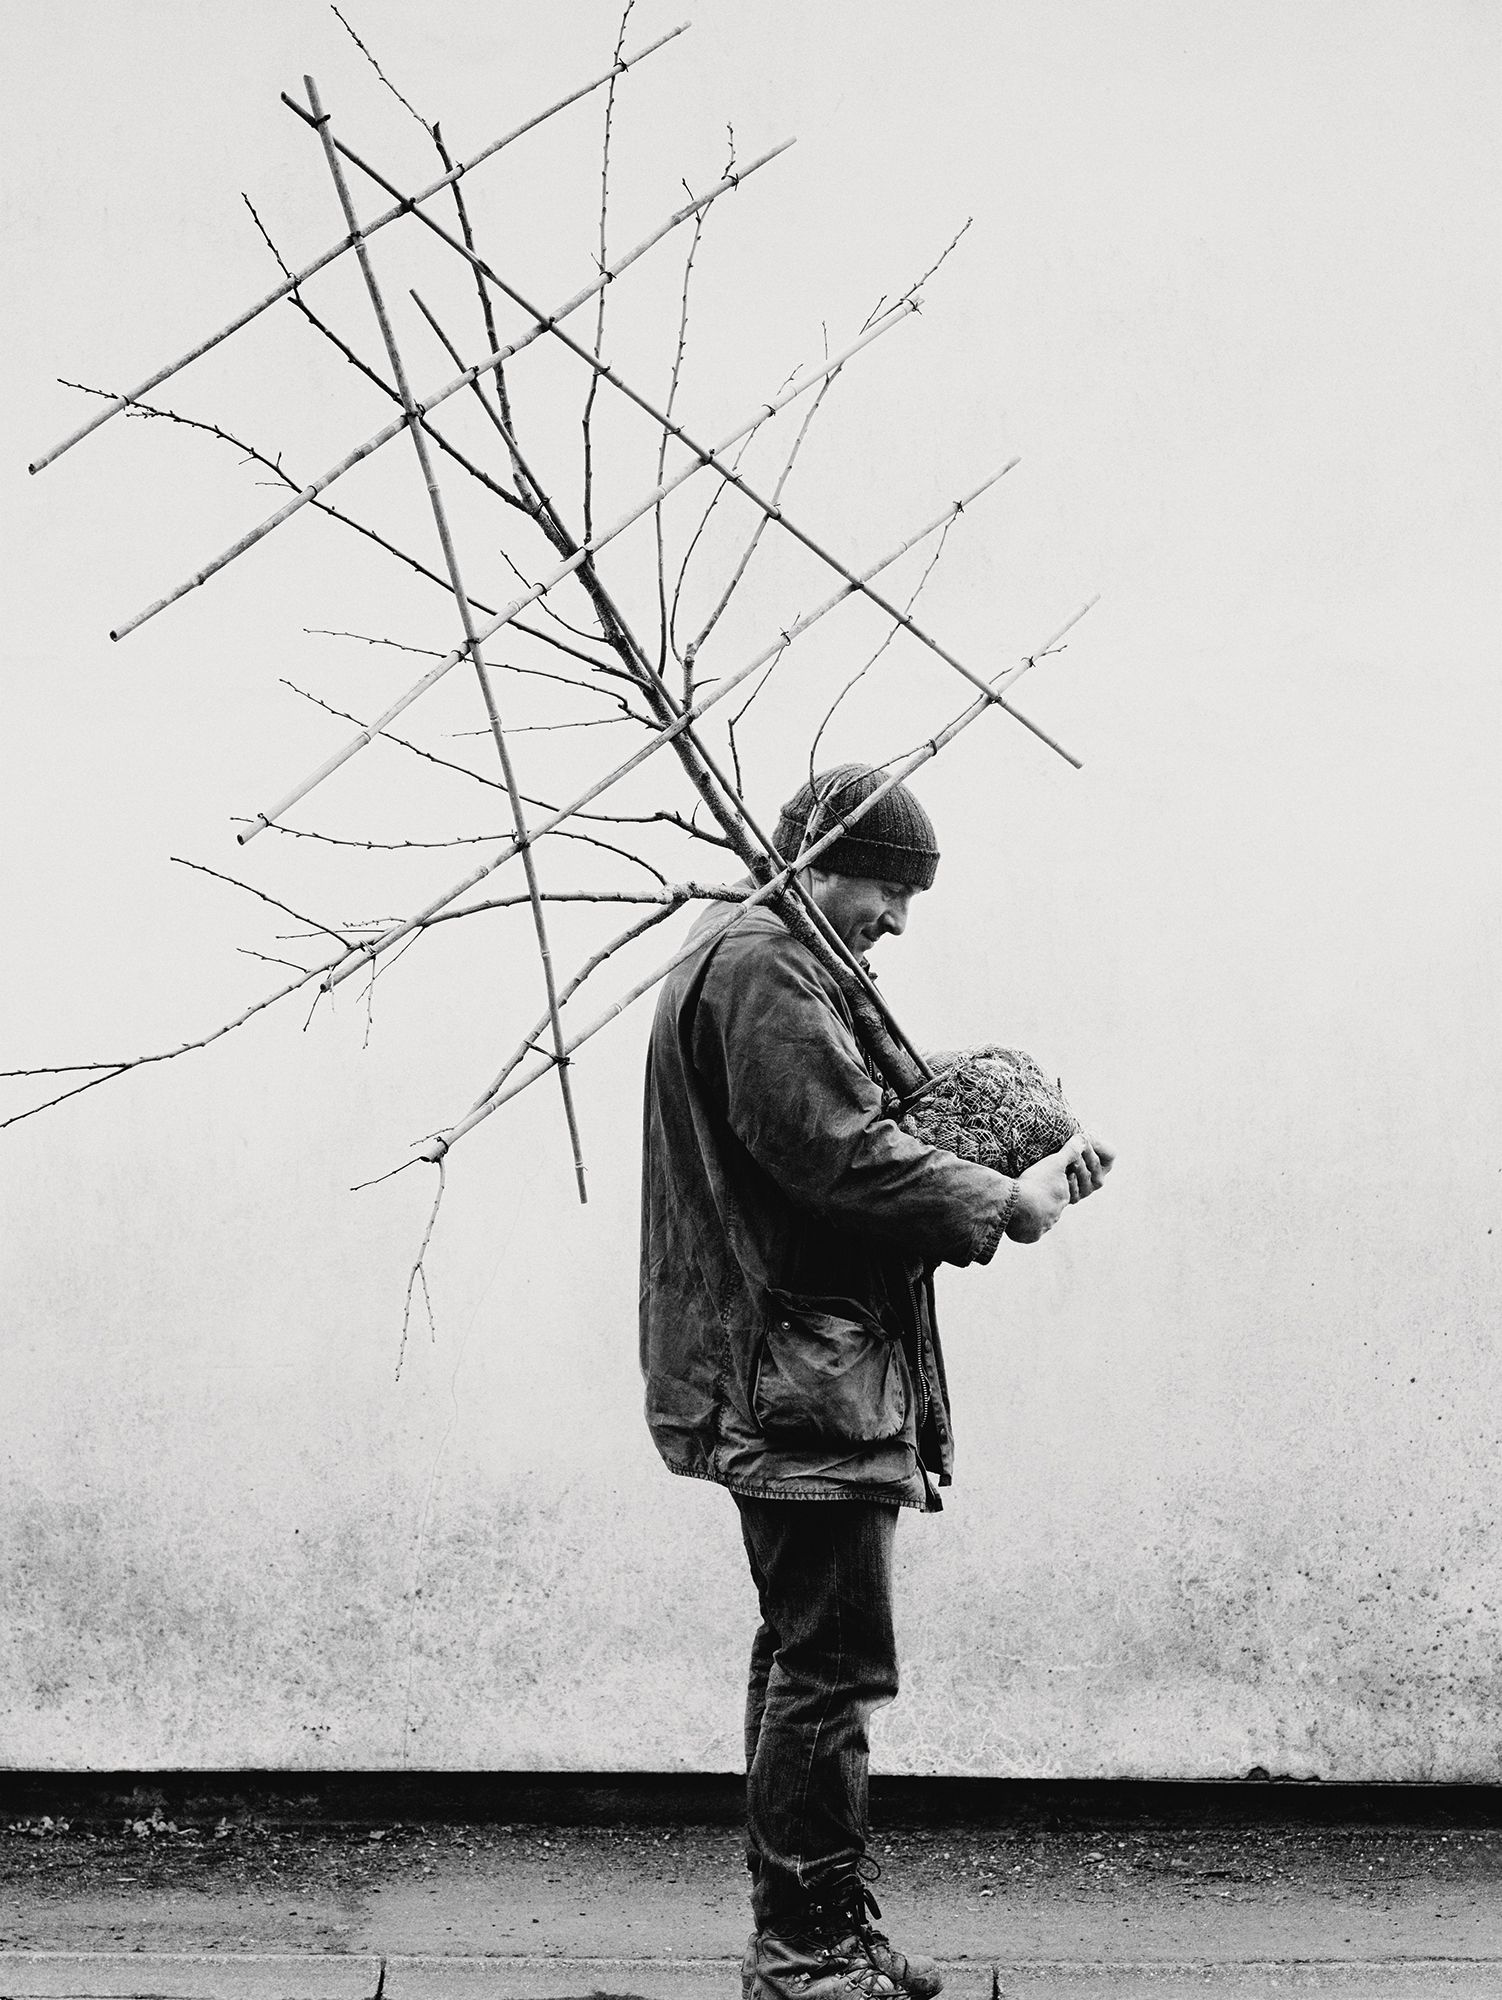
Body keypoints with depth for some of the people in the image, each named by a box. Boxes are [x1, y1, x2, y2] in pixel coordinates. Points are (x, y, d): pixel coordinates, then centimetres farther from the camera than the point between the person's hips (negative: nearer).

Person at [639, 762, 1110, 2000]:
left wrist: (1001, 1186, 8)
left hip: (783, 1377, 12)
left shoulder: (755, 960, 22)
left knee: (807, 1655, 16)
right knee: (832, 1663, -7)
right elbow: (843, 1153, -21)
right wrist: (1000, 1204, -12)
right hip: (803, 1374, -12)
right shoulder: (761, 967, -12)